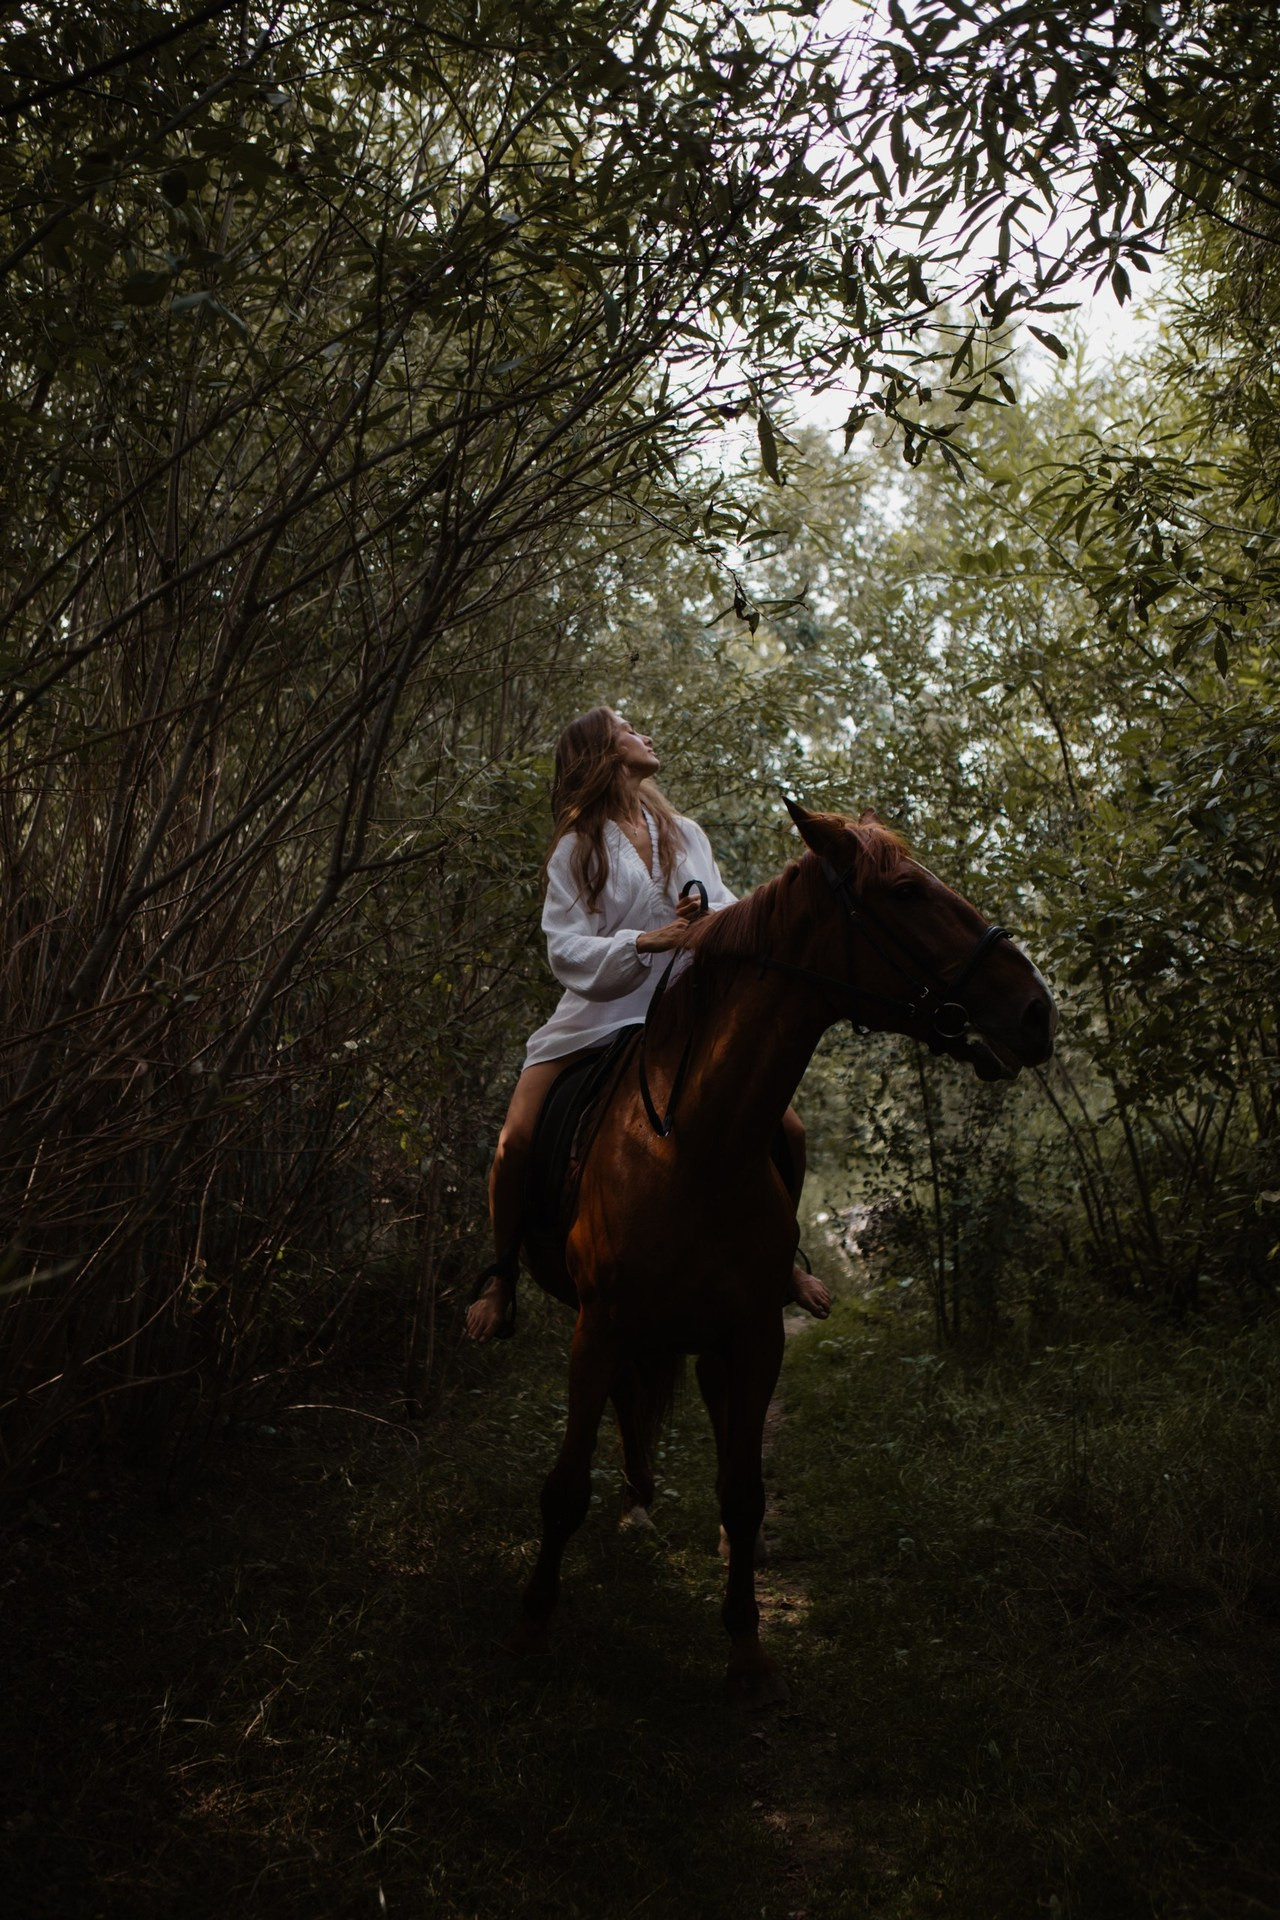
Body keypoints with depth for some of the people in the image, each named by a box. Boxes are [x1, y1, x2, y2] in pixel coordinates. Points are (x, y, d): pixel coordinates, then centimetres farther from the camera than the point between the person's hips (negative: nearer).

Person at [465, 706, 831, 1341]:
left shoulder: (686, 834, 15)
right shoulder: (576, 848, 3)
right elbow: (566, 950, -8)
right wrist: (647, 941, -24)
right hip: (599, 1014, -3)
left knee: (787, 1132, -10)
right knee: (516, 1141, -20)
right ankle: (502, 1275, 7)